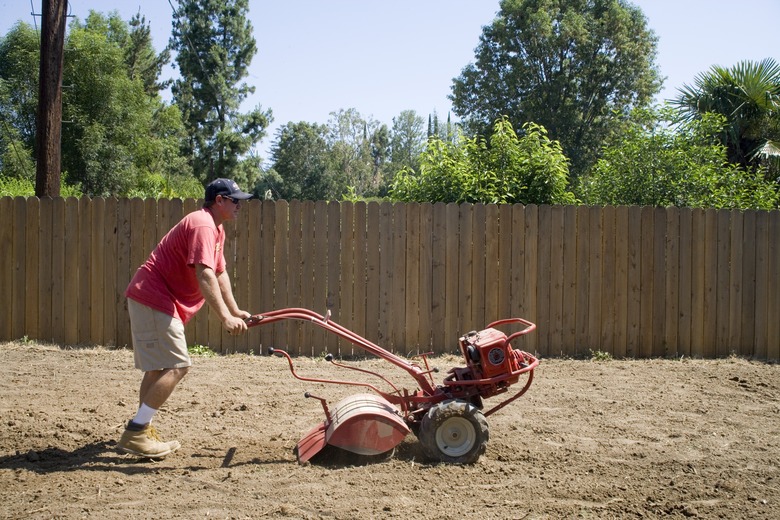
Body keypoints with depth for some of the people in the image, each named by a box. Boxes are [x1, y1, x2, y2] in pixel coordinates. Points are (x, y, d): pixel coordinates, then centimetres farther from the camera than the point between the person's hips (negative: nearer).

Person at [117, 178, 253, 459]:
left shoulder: (216, 229, 16)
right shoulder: (202, 225, -18)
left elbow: (220, 274, 22)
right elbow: (204, 275, -31)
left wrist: (235, 311, 16)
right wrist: (225, 317, -37)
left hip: (150, 299, 11)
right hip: (154, 300, -11)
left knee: (157, 367, 17)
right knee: (177, 366, -16)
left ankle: (143, 431, 25)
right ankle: (135, 434, -15)